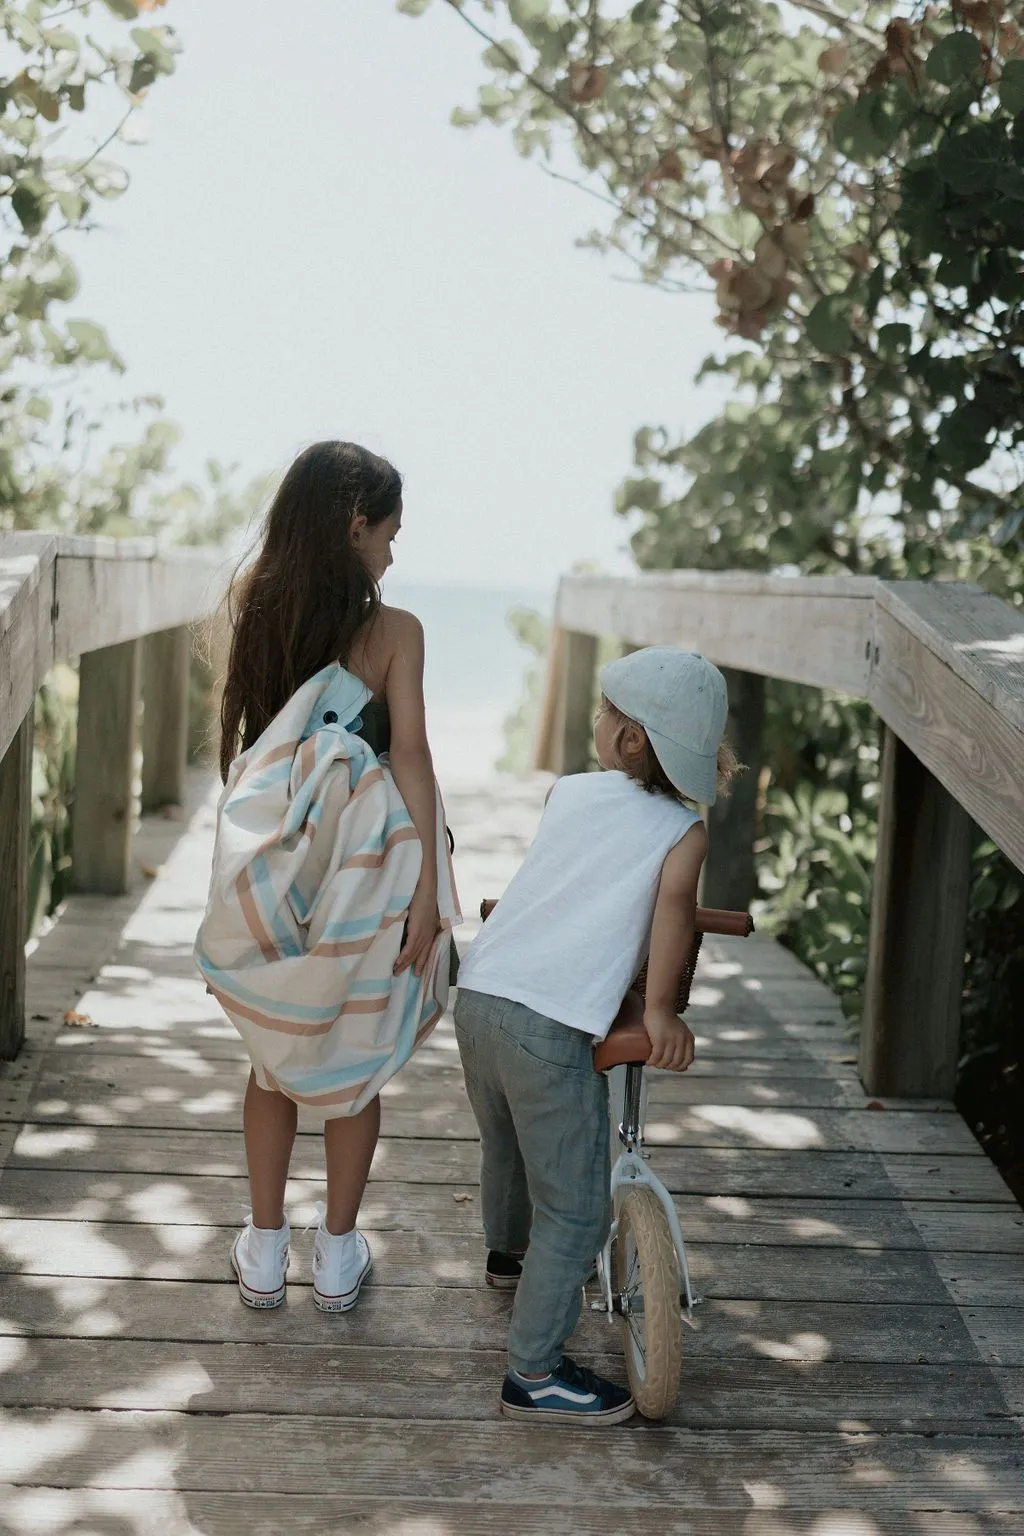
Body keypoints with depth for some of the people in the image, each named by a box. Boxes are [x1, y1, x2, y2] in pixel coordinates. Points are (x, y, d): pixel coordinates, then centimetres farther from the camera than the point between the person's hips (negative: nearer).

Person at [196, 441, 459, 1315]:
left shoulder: (255, 613, -1)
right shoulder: (394, 633, -10)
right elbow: (411, 756, -15)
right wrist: (427, 889, -15)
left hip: (272, 873, 3)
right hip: (362, 876, -3)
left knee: (277, 1059, 19)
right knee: (355, 1066, 13)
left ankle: (264, 1251, 27)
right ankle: (338, 1257, 24)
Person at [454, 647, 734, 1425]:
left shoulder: (571, 791, 13)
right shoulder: (684, 828, -1)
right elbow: (675, 897, -21)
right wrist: (662, 1009, -14)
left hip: (479, 992, 7)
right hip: (552, 1026, -7)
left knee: (505, 1148, 34)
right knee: (576, 1212, 6)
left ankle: (509, 1252, 60)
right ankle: (535, 1374, 11)